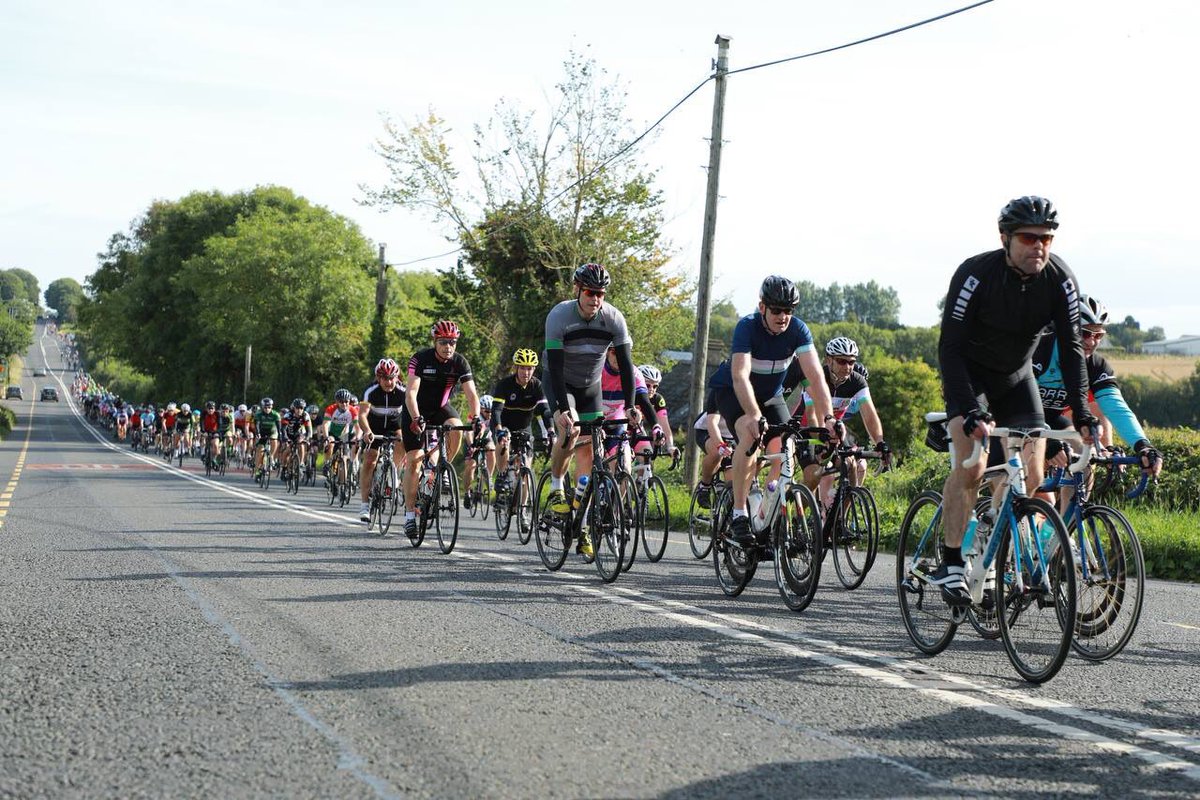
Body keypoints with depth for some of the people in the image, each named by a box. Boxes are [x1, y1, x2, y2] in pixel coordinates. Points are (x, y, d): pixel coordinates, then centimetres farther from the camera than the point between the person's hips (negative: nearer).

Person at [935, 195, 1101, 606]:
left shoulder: (1060, 279, -18)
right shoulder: (976, 274, -29)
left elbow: (1071, 349, -13)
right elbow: (950, 348, -30)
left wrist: (1082, 412, -23)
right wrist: (970, 410, -40)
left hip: (1016, 376, 4)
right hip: (969, 374, -4)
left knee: (1032, 475, -7)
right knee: (971, 465, -22)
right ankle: (950, 565, -14)